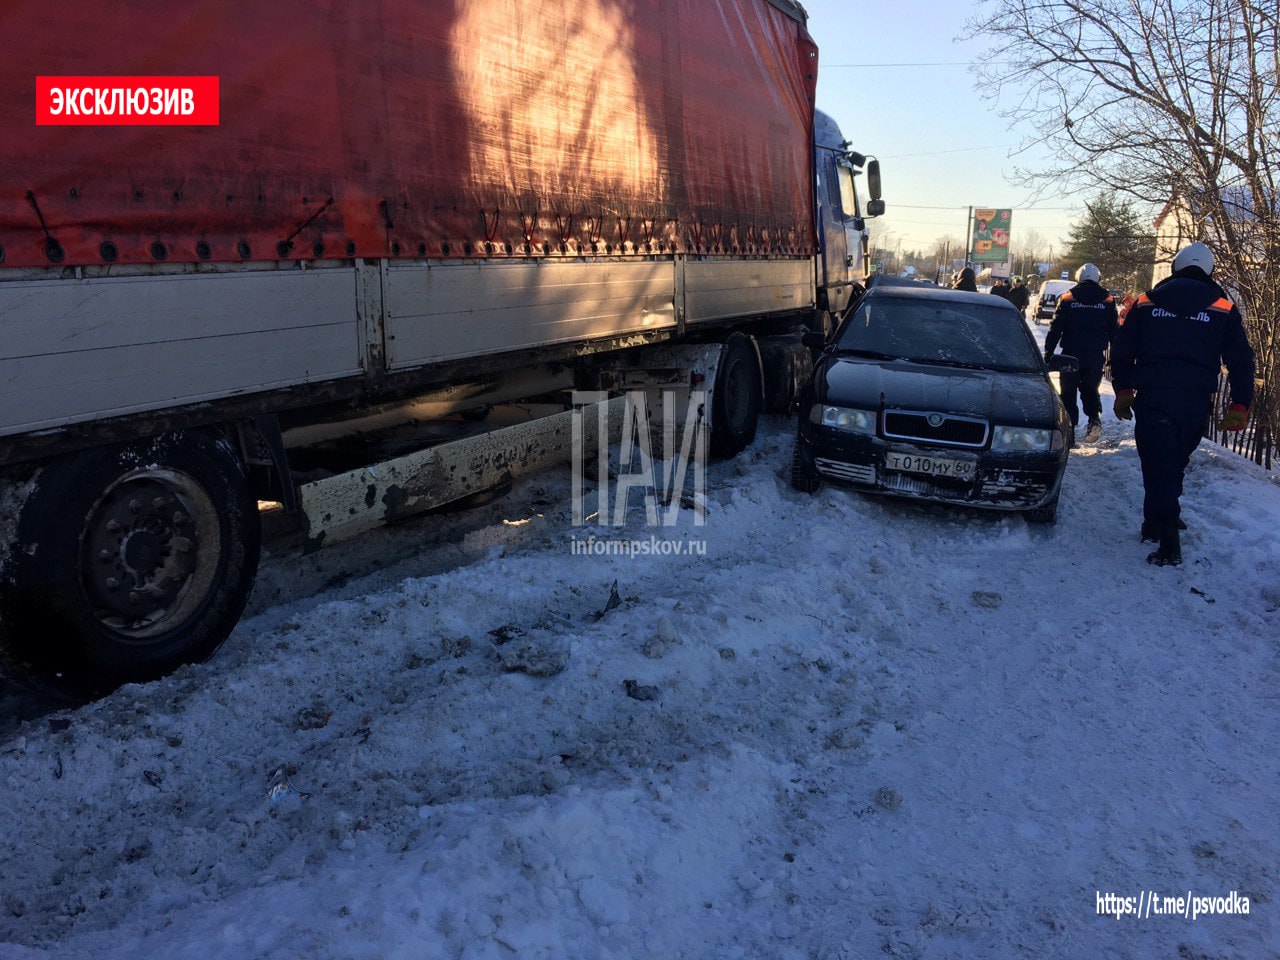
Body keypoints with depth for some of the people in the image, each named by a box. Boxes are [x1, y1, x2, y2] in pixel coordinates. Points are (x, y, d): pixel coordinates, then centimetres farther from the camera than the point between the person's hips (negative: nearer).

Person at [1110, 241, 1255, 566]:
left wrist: (1123, 392, 19)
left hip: (1152, 399, -1)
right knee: (1174, 465, 18)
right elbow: (1241, 361, 6)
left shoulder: (1145, 303, 7)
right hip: (1196, 403, 1)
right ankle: (1158, 524, 28)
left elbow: (1121, 352, 10)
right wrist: (1239, 408, 10)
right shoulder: (1224, 309, 8)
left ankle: (1169, 546, -9)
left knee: (1159, 467, -2)